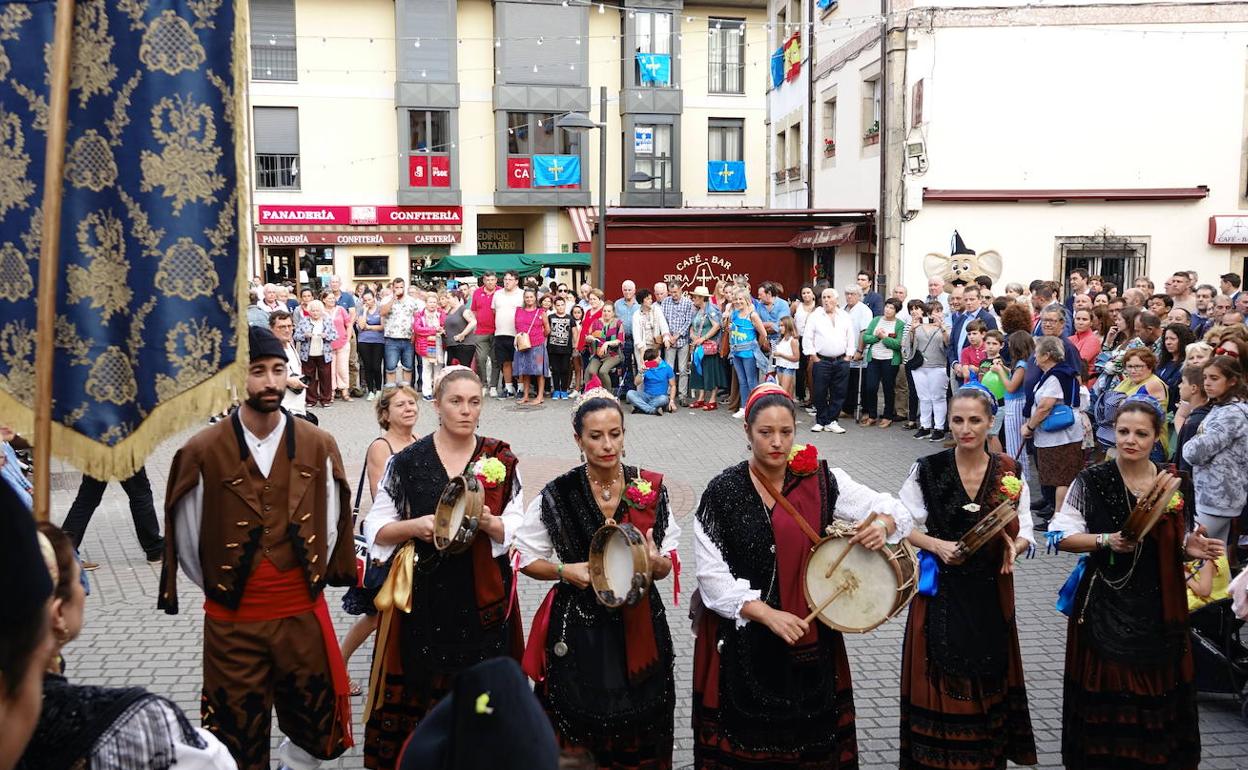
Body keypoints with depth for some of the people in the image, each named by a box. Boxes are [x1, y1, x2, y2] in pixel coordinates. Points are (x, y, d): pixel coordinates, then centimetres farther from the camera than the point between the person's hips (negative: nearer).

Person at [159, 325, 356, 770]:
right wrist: (220, 588, 10)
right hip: (231, 622, -2)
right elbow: (186, 537, 2)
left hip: (304, 615, 2)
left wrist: (311, 580, 11)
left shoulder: (318, 446, -2)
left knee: (317, 731, 13)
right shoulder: (203, 451, -9)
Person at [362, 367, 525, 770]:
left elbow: (517, 528, 3)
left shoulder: (501, 459, 3)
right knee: (420, 684, 2)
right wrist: (415, 525, -16)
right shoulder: (407, 461, 0)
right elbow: (376, 529, 2)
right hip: (423, 593, -1)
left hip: (483, 594, 1)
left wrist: (487, 521, -17)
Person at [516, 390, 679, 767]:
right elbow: (526, 559, 3)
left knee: (638, 738, 8)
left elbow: (668, 563, 6)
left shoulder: (651, 488, 0)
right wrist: (566, 571, -14)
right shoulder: (557, 495, -5)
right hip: (578, 632, -1)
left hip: (638, 629, 2)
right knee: (578, 737, 5)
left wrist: (657, 563, -16)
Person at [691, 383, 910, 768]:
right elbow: (712, 576, -10)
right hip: (742, 639, -2)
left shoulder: (821, 480, -3)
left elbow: (892, 509, 1)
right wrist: (768, 614, -21)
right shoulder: (723, 491, -9)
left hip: (810, 639, 2)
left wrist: (882, 524, -22)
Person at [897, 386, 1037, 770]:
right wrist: (937, 545, -18)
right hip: (941, 590, -2)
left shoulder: (1010, 473, -1)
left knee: (988, 675, 11)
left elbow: (1024, 531, 2)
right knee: (940, 677, 4)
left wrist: (1014, 548, -19)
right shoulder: (928, 469, -7)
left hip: (991, 590, 2)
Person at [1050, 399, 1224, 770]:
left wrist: (1190, 547, -8)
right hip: (1105, 605, -2)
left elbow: (1175, 541, 13)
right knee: (1105, 693, 2)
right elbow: (1062, 537, -4)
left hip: (1158, 605, 3)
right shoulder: (1091, 481, -6)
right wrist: (1107, 540, -18)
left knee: (1157, 691, 6)